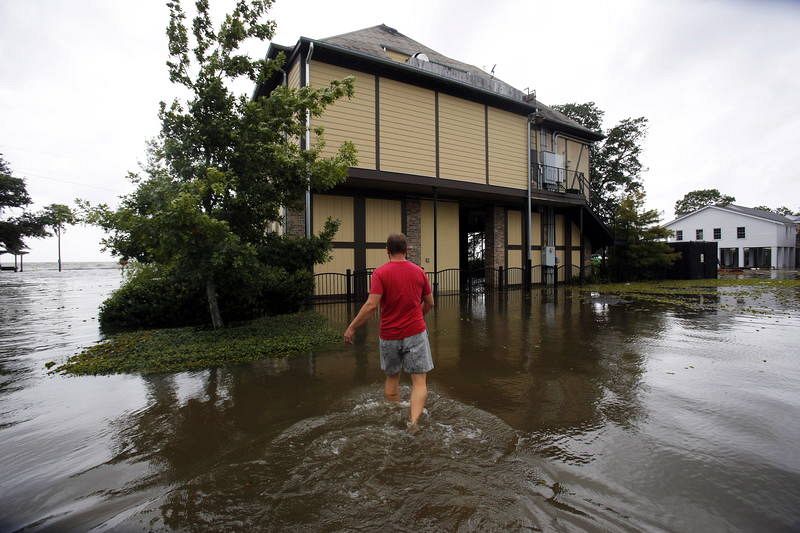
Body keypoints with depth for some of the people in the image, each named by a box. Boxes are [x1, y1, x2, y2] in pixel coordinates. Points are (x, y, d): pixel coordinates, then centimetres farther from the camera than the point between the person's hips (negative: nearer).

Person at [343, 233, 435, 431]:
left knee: (392, 378, 19)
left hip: (389, 335, 0)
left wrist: (351, 328, -9)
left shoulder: (380, 272, -8)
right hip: (415, 333, 0)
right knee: (419, 382, 4)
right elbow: (429, 303, 9)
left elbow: (371, 305, -17)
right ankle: (413, 421, -12)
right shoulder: (419, 271, 2)